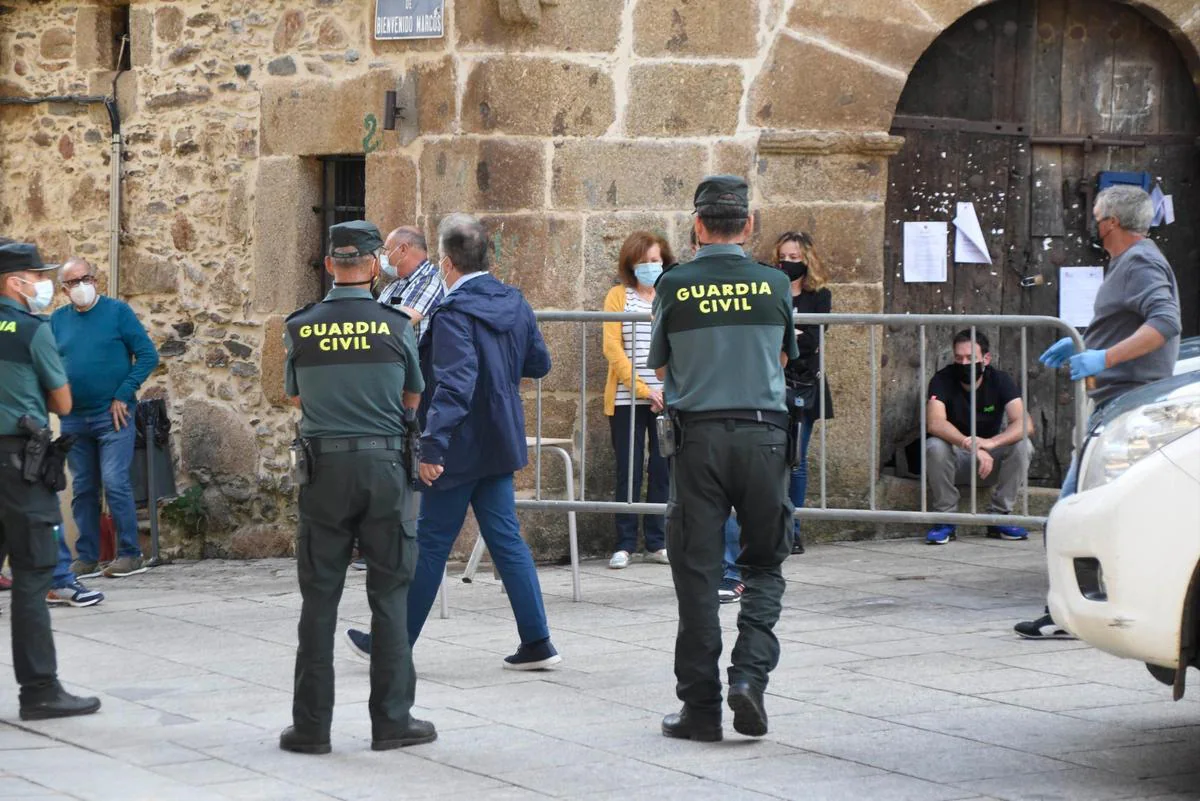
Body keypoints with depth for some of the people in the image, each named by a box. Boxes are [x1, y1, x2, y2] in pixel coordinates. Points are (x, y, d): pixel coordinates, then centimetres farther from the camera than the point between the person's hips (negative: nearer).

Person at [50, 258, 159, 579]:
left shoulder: (117, 311, -3)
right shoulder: (57, 320, 8)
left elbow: (147, 355, -5)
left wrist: (123, 396, -10)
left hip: (113, 415, -4)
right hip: (73, 419, 4)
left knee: (115, 483, -10)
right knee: (82, 489, 8)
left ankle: (130, 555, -3)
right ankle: (86, 558, 14)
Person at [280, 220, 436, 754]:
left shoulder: (300, 329, -1)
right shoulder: (396, 325, -4)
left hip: (324, 468, 1)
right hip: (385, 465, -1)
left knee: (319, 597, 6)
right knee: (390, 595, 7)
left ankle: (311, 725, 7)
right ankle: (392, 720, 8)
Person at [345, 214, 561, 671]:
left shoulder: (454, 314, -20)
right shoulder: (514, 303, 5)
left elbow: (454, 385, -27)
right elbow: (539, 363, 14)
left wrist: (432, 445, -28)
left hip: (460, 446, -7)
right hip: (499, 443, 7)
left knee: (430, 546, 2)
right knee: (506, 540, 10)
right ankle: (536, 643, 8)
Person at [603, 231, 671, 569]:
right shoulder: (618, 296, 3)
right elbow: (612, 348, -4)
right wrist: (643, 389, -12)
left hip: (667, 399, 2)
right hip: (626, 399, -1)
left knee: (662, 470, 3)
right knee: (628, 471, 0)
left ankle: (657, 543, 11)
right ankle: (625, 545, 4)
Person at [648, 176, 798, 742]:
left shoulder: (675, 286, -3)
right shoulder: (773, 285, 1)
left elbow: (660, 366, 10)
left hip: (698, 437, -1)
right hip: (763, 432, 1)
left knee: (697, 572, 5)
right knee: (764, 565, 13)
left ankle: (700, 706, 6)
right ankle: (750, 673, -7)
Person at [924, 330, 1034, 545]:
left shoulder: (1000, 380, -11)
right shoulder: (943, 380, -16)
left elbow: (1025, 424, -25)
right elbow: (934, 423, -33)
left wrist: (991, 442, -45)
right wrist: (970, 446, -48)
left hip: (990, 456, 2)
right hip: (956, 458, -2)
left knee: (1023, 445, -26)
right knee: (935, 446, -34)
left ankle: (999, 517, -13)